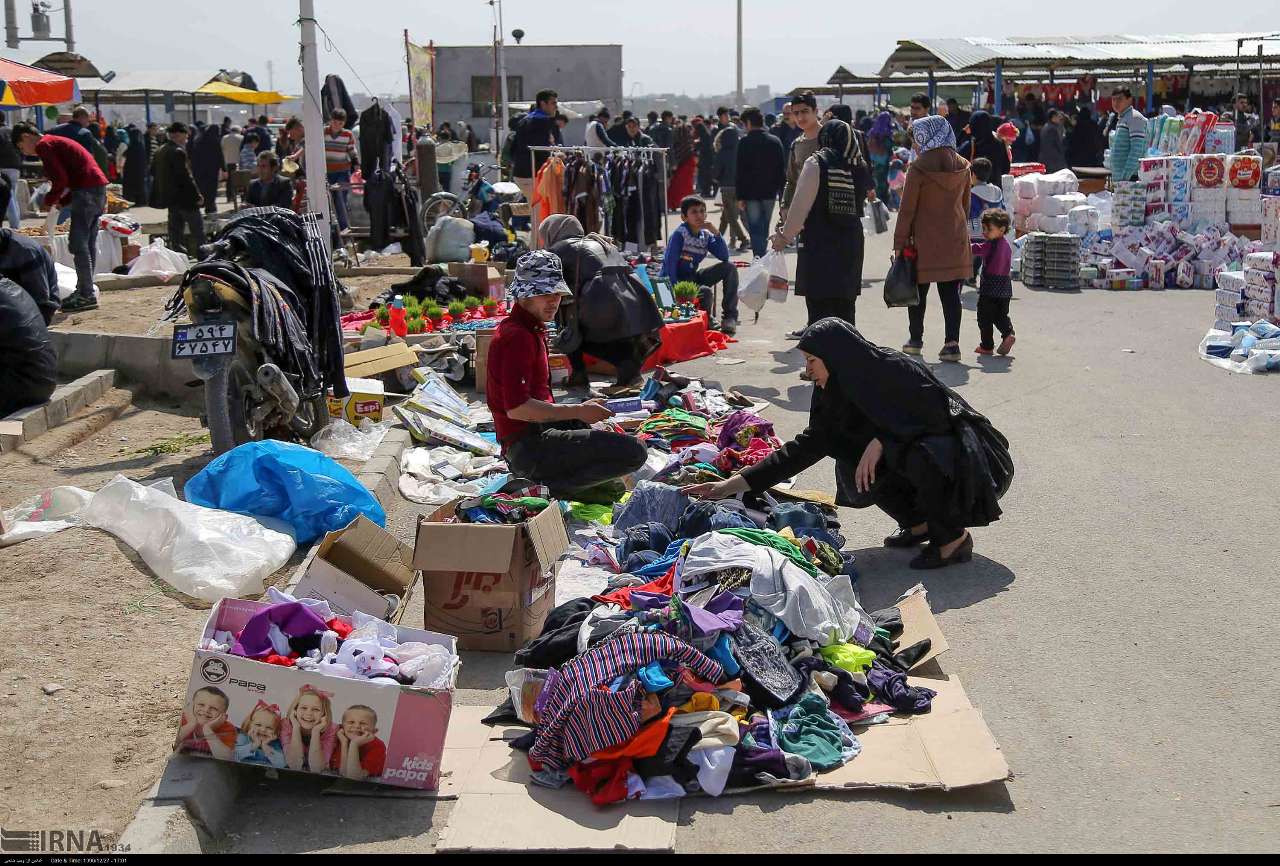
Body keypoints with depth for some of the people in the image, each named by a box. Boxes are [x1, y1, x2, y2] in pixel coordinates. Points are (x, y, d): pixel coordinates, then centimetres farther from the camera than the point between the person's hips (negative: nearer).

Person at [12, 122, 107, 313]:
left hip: (87, 191, -10)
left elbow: (60, 179, -14)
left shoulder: (43, 145, -4)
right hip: (99, 189, 10)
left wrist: (50, 200, 1)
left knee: (78, 244, -8)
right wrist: (62, 202, 16)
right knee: (89, 243, 12)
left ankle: (87, 295, -9)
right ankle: (84, 290, 17)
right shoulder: (56, 142, 26)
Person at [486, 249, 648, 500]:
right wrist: (577, 411, -17)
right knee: (634, 451, -19)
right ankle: (549, 486, -12)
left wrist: (581, 410, 10)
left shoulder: (531, 330, 17)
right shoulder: (517, 336, -16)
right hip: (529, 448, -11)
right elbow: (517, 408, -25)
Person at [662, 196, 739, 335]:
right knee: (705, 292, -34)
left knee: (730, 268, -5)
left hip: (694, 276, 7)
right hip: (678, 281, -7)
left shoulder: (706, 235, 2)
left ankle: (729, 316, -2)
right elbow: (669, 264, -20)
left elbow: (724, 257, -3)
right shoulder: (679, 235, -17)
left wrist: (716, 233, -13)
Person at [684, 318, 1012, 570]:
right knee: (854, 468, -10)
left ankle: (955, 538, -13)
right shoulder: (839, 392, -2)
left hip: (969, 455, -7)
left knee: (921, 455, -36)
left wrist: (881, 440, -27)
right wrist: (731, 486, -6)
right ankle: (919, 524, 9)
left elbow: (939, 413, -25)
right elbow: (806, 445, -3)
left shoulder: (894, 371, -25)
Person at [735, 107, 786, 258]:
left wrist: (740, 196, -7)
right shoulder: (775, 142, 5)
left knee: (756, 230, -2)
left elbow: (740, 171, -10)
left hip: (751, 193, -4)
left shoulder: (745, 142, -9)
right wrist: (781, 191, 12)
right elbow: (782, 170, 7)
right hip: (770, 192, 4)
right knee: (764, 230, 16)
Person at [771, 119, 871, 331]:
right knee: (845, 308, 11)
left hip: (819, 245, -4)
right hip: (850, 246, 4)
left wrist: (785, 236, 1)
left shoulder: (816, 163, -8)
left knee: (820, 307, -2)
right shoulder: (860, 167, 5)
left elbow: (801, 204, -9)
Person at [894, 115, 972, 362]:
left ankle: (916, 340, 18)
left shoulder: (918, 168, -10)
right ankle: (952, 342, -1)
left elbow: (907, 209, -9)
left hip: (925, 240, -4)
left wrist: (900, 243, -5)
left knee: (918, 289, 10)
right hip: (955, 240, 4)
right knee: (951, 292, 4)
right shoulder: (962, 166, 6)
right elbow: (965, 204, 14)